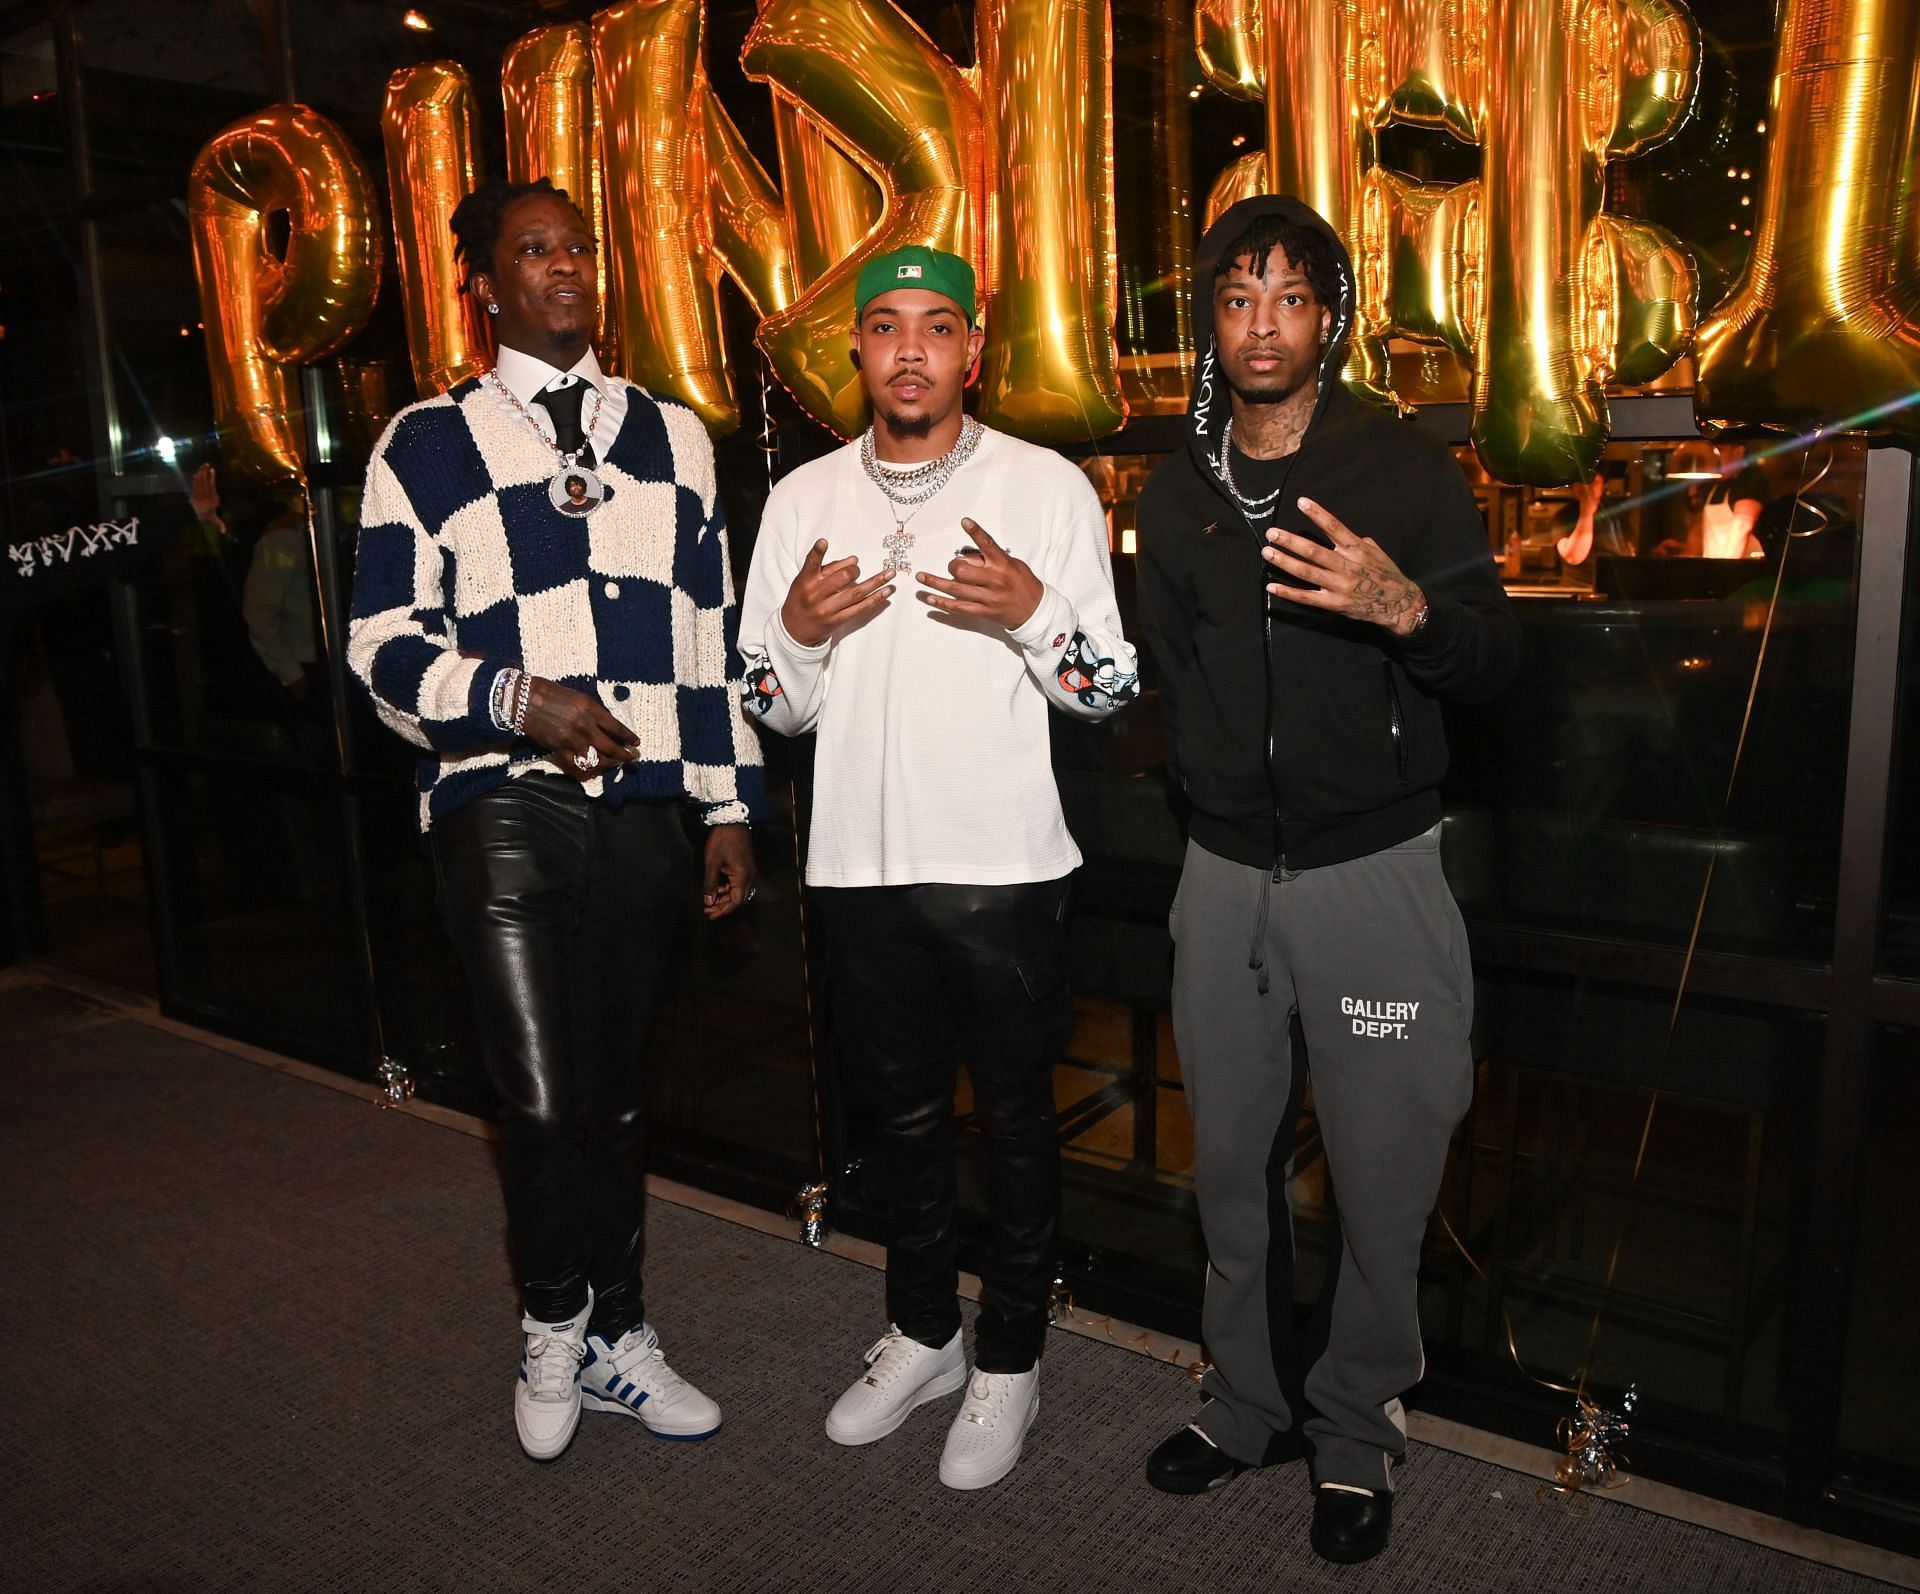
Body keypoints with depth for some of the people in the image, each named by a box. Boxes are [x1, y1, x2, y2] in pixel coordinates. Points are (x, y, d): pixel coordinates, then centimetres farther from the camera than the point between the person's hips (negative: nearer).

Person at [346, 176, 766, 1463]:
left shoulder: (671, 436, 14)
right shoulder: (431, 443, 4)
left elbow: (710, 632, 14)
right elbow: (386, 645, 0)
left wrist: (729, 806, 10)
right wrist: (517, 696, -19)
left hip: (644, 812, 3)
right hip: (507, 811, -3)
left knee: (618, 1093, 13)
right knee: (545, 1101, -9)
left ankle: (614, 1336, 31)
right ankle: (554, 1320, 21)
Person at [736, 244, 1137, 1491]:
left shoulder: (1049, 487, -3)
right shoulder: (802, 500, 6)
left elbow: (1114, 690, -4)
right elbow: (777, 708, 8)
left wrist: (1031, 612, -21)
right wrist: (798, 629, -12)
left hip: (1005, 864, -3)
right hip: (862, 865, 3)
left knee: (1016, 1121, 11)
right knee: (903, 1113, 19)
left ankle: (1011, 1356, 32)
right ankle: (923, 1333, 40)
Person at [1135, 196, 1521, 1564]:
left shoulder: (1407, 470, -4)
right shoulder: (1177, 492, 8)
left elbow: (1496, 663, -7)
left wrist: (1407, 609, -27)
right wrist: (1215, 790, 9)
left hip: (1373, 873, -4)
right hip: (1227, 875, 4)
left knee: (1381, 1183, 5)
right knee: (1232, 1165, 14)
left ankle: (1357, 1432, 27)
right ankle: (1251, 1404, 34)